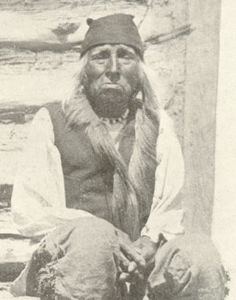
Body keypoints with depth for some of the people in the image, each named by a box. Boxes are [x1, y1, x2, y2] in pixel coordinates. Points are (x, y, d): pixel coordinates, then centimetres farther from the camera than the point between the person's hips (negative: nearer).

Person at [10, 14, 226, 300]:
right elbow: (28, 211, -2)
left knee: (199, 253, -26)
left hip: (141, 262, 3)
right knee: (92, 235, -35)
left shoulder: (157, 124, 14)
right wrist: (109, 241, -14)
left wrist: (148, 243, -15)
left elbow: (169, 207, 8)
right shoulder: (52, 120, 6)